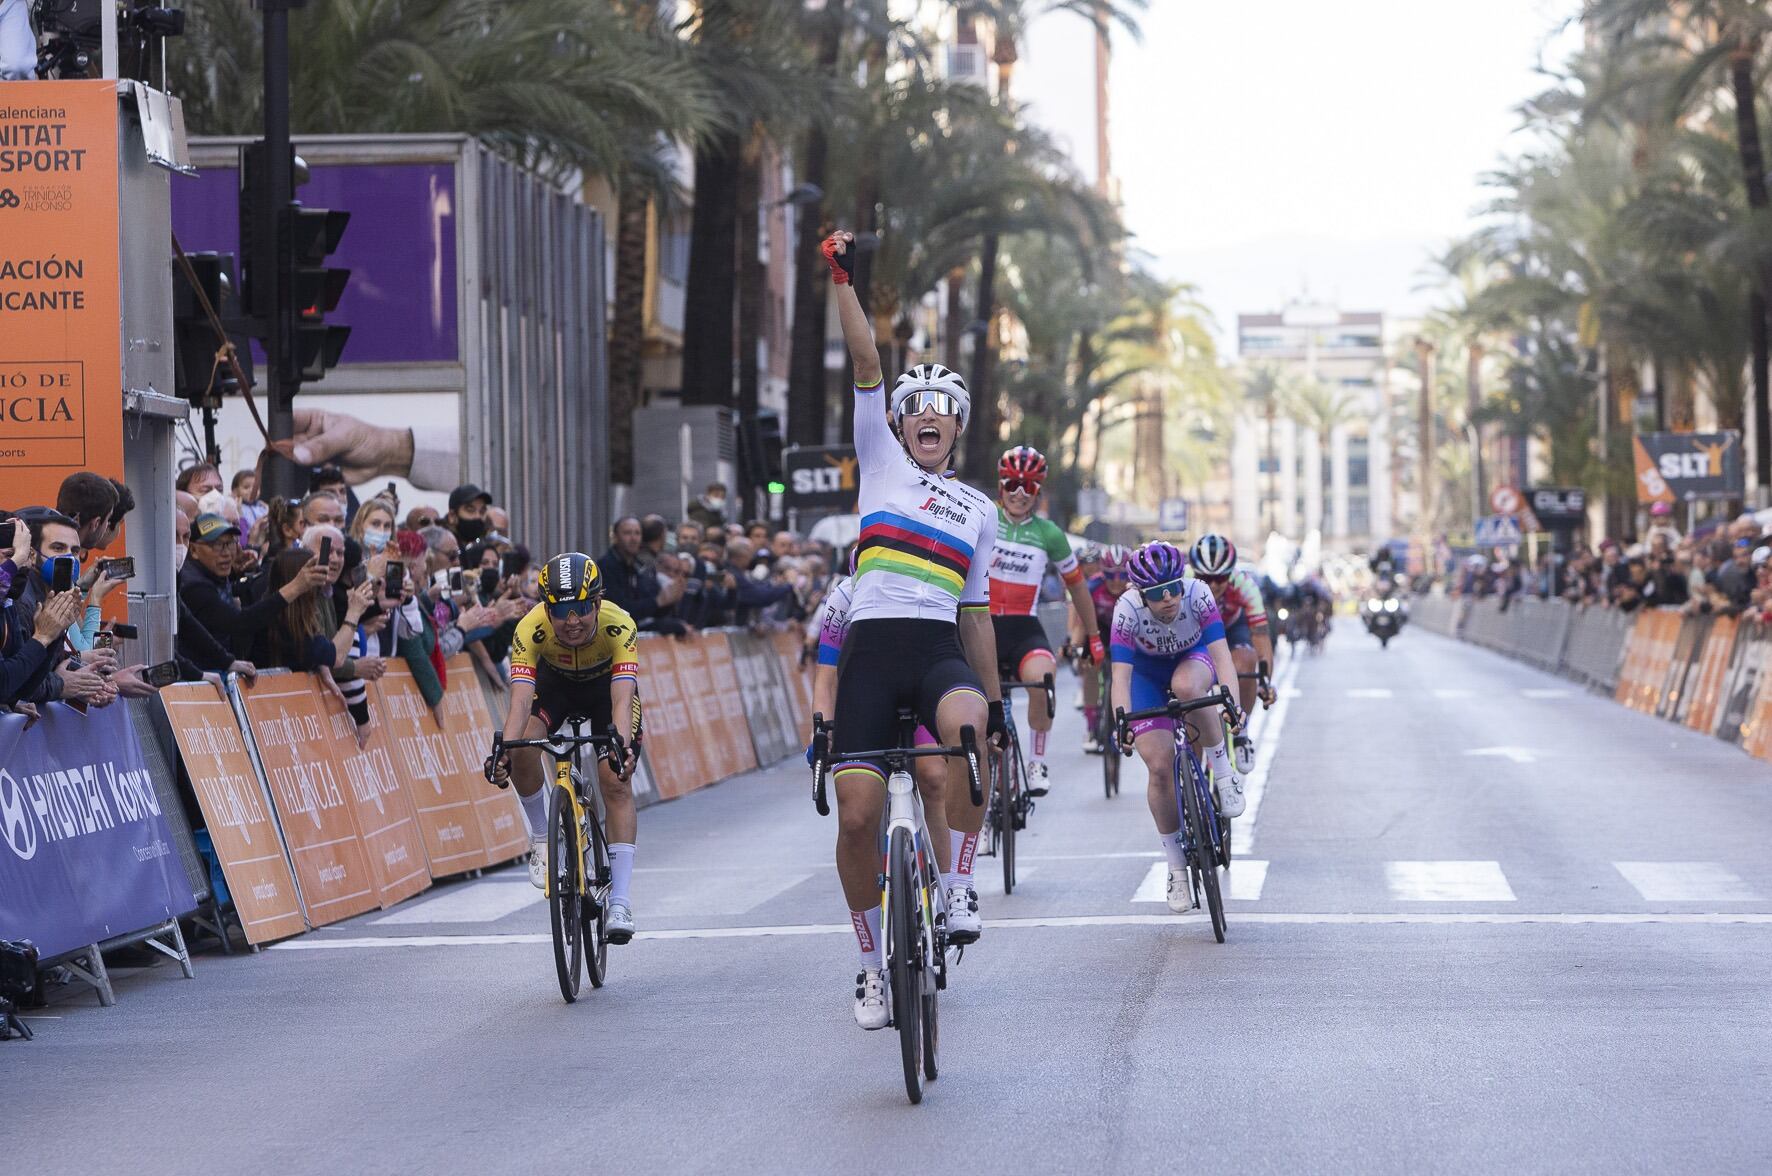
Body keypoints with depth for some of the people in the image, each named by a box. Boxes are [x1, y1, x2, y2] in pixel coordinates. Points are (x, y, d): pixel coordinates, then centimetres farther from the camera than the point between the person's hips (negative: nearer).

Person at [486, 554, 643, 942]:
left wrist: (623, 747, -65)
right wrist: (504, 752, -59)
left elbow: (622, 697, -47)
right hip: (554, 681, 1)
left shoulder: (618, 626, -38)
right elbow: (521, 698, -43)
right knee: (522, 751, -27)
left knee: (616, 782, -16)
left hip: (607, 682, -1)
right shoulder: (531, 629, -36)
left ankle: (620, 901, -14)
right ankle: (542, 836, 0)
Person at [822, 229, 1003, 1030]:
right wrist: (842, 280, -8)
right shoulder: (880, 461, 13)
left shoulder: (977, 510, 18)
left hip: (941, 650, 1)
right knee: (857, 815, -7)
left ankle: (958, 883, -22)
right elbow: (865, 362, 2)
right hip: (872, 647, 0)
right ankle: (873, 965, 11)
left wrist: (996, 698, 16)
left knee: (967, 727, -36)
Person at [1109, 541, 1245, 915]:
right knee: (1160, 767, -14)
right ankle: (1176, 868, 0)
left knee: (1186, 687, -39)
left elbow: (1221, 654, -37)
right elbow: (1120, 674, -35)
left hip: (1193, 660, 0)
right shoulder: (1127, 610, -31)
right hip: (1147, 673, 0)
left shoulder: (1197, 594, -31)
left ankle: (1224, 771, -18)